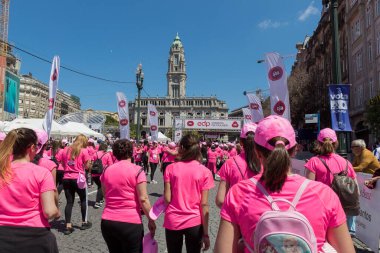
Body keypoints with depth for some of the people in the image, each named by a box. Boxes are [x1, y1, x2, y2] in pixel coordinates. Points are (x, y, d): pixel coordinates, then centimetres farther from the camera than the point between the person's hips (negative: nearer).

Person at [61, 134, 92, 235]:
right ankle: (84, 222, 22)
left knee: (69, 202, 8)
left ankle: (68, 226, 6)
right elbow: (87, 166, -6)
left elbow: (63, 165, 15)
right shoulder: (84, 151, -5)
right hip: (78, 178, -4)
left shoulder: (66, 150, 10)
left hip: (66, 179, 4)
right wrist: (89, 161, 12)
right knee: (83, 200, 15)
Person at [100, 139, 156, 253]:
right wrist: (151, 220, -4)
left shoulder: (106, 171, 4)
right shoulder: (137, 170, -10)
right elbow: (143, 199, -13)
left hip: (107, 222, 5)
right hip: (130, 223, -5)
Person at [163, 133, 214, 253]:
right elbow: (204, 204, -9)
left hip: (172, 222, 1)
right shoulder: (205, 171, -7)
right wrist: (205, 233, -4)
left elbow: (167, 199, -7)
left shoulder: (171, 168, -5)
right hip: (194, 223, -1)